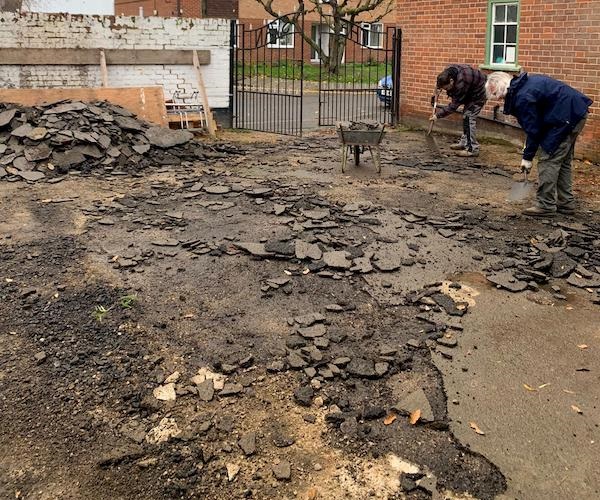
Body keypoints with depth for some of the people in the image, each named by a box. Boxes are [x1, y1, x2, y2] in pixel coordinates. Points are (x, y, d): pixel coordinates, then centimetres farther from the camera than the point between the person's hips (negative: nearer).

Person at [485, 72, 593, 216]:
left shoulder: (523, 97, -21)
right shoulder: (526, 83, 9)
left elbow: (533, 129, -16)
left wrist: (527, 157, -7)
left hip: (567, 117, -10)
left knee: (548, 160, -6)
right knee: (563, 161, 17)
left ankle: (546, 205, -1)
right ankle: (566, 203, 25)